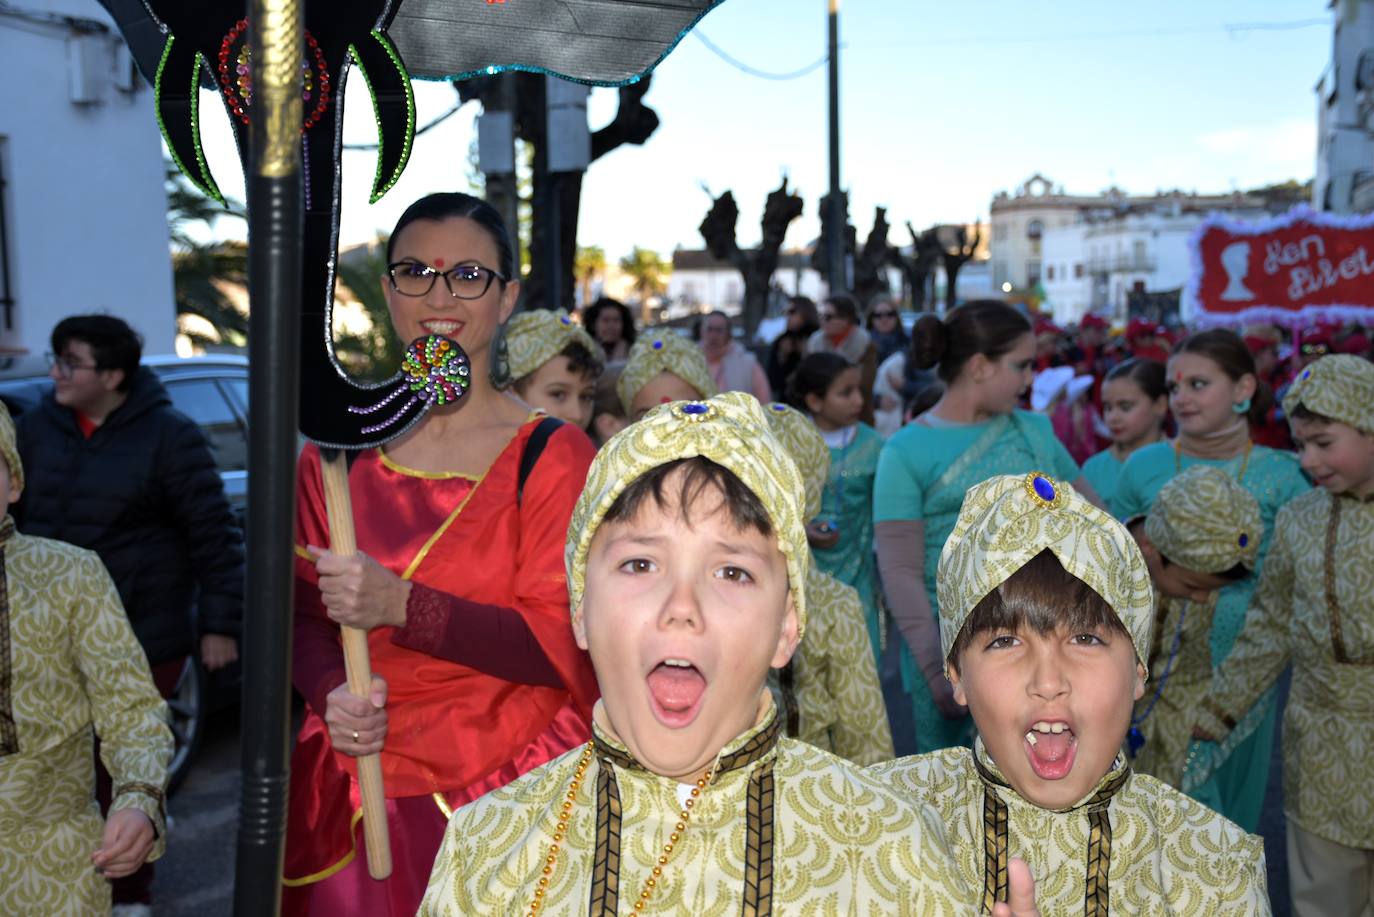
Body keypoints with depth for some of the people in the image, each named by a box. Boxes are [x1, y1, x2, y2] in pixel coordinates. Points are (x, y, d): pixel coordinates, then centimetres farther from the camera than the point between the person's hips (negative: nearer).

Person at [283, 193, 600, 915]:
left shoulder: (553, 455, -7)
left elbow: (561, 646, -13)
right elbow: (302, 615, 8)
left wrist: (401, 605, -24)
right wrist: (332, 695, -13)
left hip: (510, 792, -2)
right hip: (361, 792, 3)